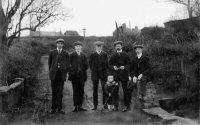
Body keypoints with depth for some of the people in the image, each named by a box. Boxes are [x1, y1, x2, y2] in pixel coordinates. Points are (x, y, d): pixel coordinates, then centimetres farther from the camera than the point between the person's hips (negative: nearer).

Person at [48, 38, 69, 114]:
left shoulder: (65, 54, 8)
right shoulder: (52, 53, 9)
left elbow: (67, 64, 10)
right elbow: (49, 63, 13)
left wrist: (65, 73, 4)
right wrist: (51, 72, 8)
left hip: (61, 74, 0)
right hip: (54, 74, 0)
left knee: (60, 91, 0)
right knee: (54, 91, 3)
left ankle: (59, 108, 6)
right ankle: (53, 108, 10)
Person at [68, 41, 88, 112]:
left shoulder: (83, 56, 13)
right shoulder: (72, 55, 4)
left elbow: (86, 66, 8)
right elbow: (70, 65, -1)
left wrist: (81, 70, -5)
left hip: (82, 75, 3)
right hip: (74, 76, -3)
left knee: (81, 91, 3)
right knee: (75, 92, -1)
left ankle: (80, 106, 10)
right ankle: (75, 107, 4)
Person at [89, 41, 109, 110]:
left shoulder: (105, 54, 5)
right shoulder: (92, 55, 3)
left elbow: (107, 64, 8)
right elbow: (90, 65, 8)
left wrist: (105, 70, 2)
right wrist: (94, 71, 4)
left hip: (103, 74, 0)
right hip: (95, 74, 0)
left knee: (104, 89, 0)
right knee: (95, 89, 3)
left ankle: (105, 104, 10)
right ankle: (95, 105, 10)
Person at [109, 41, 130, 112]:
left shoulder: (125, 55, 5)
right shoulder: (113, 56, 12)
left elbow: (129, 64, 1)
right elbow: (109, 65, 10)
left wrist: (124, 67, -17)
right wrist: (113, 67, -10)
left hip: (123, 75, -2)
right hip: (115, 75, 3)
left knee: (125, 90, -2)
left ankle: (127, 106, 5)